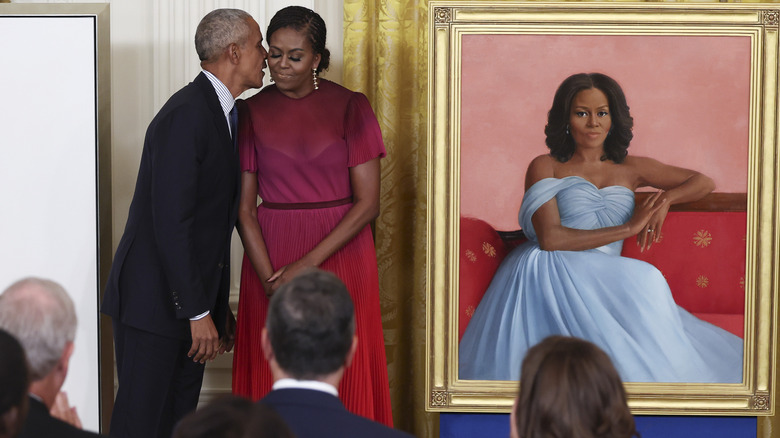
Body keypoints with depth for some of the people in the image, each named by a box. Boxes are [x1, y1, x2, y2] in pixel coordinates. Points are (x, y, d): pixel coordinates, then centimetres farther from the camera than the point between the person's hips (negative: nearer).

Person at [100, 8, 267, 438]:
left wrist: (218, 306, 17)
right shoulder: (186, 114, -17)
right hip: (153, 301, -9)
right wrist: (198, 312, -21)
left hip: (190, 298, 9)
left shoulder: (217, 113, 14)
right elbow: (171, 222, -22)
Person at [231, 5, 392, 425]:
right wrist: (270, 278, -11)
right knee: (273, 385, 2)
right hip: (270, 255, 1)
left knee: (344, 383, 1)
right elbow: (244, 207, 1)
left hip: (340, 252, -1)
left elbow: (367, 202, -6)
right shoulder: (253, 112, 2)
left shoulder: (349, 107, -3)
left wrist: (308, 265, -13)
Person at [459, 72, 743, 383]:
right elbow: (550, 238, -7)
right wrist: (628, 228, -6)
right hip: (548, 272, -3)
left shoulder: (629, 169, 21)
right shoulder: (545, 167, 10)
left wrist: (666, 198, 2)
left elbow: (702, 182, 26)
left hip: (601, 282, 3)